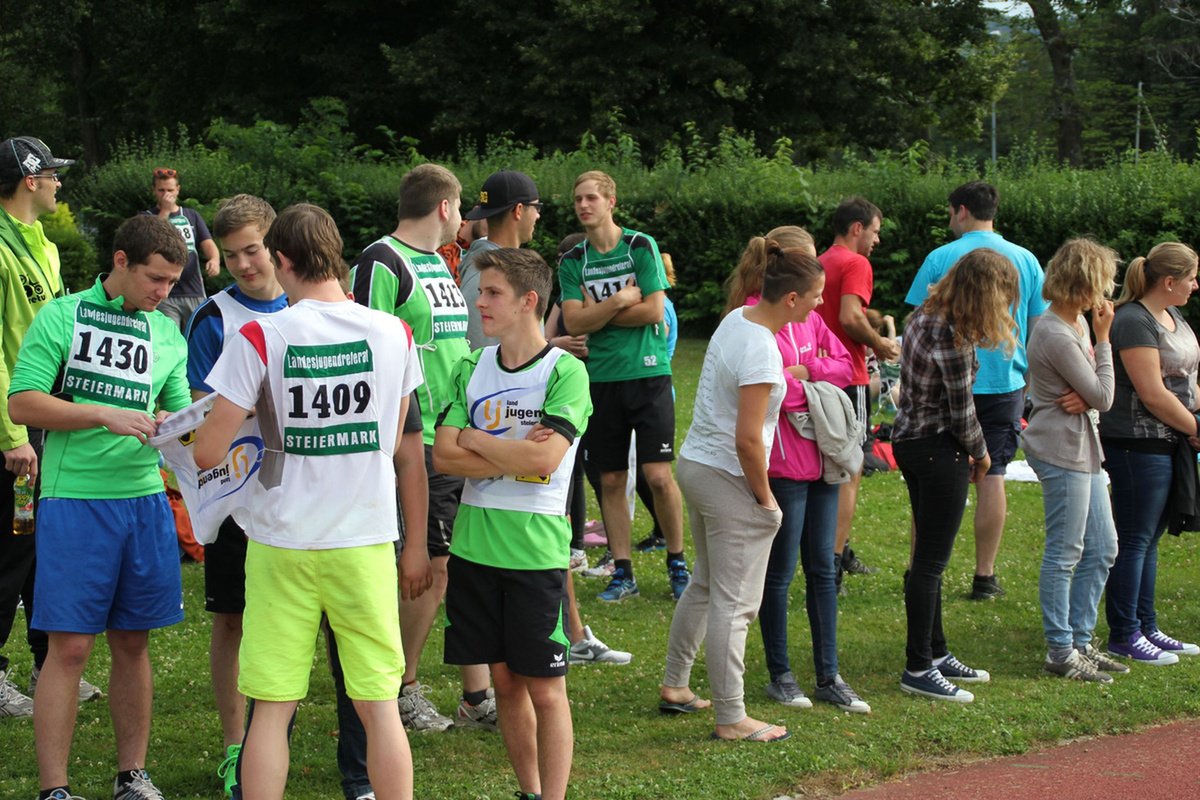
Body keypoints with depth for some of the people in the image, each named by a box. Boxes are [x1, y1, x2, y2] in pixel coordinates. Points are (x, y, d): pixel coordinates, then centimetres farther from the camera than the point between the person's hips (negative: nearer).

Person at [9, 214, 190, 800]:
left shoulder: (168, 334, 13)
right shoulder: (62, 317, -1)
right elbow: (21, 403, -7)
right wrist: (105, 415, -15)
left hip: (145, 499, 5)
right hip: (75, 498, -5)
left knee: (132, 642, 10)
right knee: (70, 646, -5)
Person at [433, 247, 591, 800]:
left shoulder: (566, 373, -8)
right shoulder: (472, 368, 6)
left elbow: (544, 458, -20)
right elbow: (443, 457, -2)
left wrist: (473, 439, -8)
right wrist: (513, 455, -13)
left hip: (536, 550, -5)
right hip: (474, 543, 5)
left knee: (545, 689, 1)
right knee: (504, 680, 13)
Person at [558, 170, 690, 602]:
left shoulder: (641, 246, -1)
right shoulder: (572, 262, 7)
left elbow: (653, 310, -9)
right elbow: (574, 323, -3)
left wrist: (597, 313, -5)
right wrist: (620, 301, -13)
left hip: (648, 373, -3)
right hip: (601, 377, 3)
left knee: (659, 475, -7)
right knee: (611, 481, 5)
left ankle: (677, 563, 10)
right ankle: (623, 572, 12)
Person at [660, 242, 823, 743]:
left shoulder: (735, 319, 3)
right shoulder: (762, 352, -24)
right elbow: (748, 441, -24)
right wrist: (764, 497, -12)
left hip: (694, 463, 10)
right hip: (728, 478, -10)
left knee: (706, 584, 24)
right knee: (733, 602, -1)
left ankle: (674, 687, 35)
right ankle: (731, 719, 6)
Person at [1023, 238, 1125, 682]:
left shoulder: (1077, 324, 10)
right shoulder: (1056, 336, -21)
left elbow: (1098, 393, 12)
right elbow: (1103, 397, -15)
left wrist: (1085, 396, -12)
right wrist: (1103, 338, -11)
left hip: (1082, 450, 10)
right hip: (1061, 450, -10)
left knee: (1102, 549, 14)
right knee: (1065, 554, -2)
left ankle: (1080, 641, 23)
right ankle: (1060, 653, 6)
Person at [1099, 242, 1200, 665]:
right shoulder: (1134, 321, -17)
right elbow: (1153, 394, -20)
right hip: (1138, 444, -10)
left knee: (1149, 540, 15)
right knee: (1134, 540, -3)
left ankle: (1147, 628, 22)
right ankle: (1123, 635, 5)